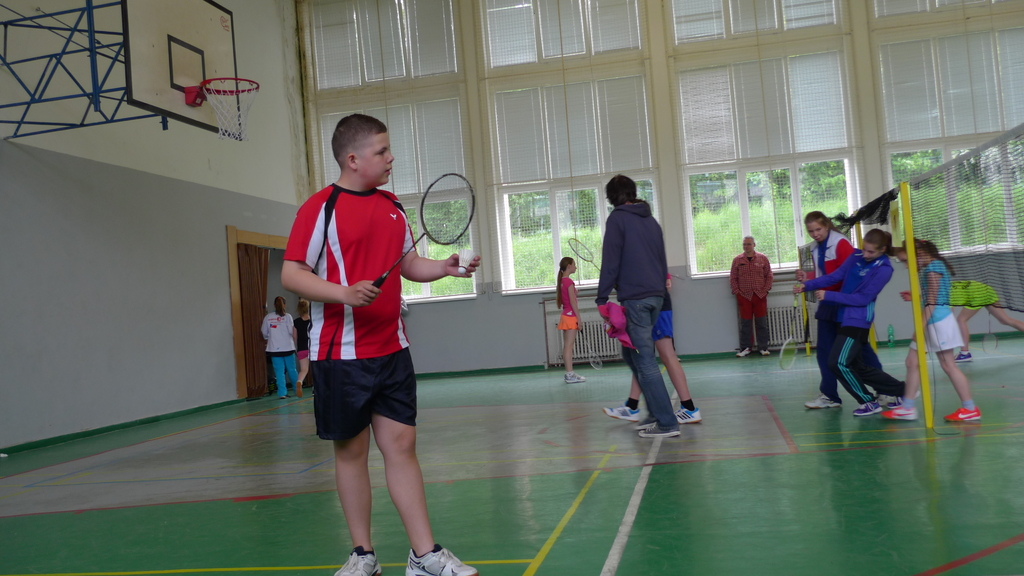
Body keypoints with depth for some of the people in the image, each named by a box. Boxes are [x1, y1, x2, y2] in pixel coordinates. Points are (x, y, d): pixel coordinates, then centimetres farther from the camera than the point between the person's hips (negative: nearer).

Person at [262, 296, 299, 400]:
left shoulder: (268, 317, 0)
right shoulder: (287, 316, -7)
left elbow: (264, 332, 5)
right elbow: (292, 331, -10)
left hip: (274, 348, 1)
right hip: (287, 347, -1)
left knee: (279, 371, 3)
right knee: (291, 369, 11)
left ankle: (282, 393, -1)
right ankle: (297, 389, 20)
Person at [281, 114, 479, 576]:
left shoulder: (392, 207, 12)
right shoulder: (320, 208, -7)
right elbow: (291, 274, -10)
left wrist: (444, 268, 2)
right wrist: (345, 292, -24)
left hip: (391, 351, 5)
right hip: (340, 353, -5)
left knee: (401, 445, 4)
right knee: (351, 451, 6)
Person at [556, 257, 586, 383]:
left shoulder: (562, 281, 11)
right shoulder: (569, 282, -14)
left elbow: (557, 300, 17)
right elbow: (573, 302, -17)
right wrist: (579, 318, -15)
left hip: (565, 315, 9)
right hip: (571, 316, -9)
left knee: (566, 346, 9)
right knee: (569, 346, -8)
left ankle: (569, 373, 14)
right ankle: (570, 375, -8)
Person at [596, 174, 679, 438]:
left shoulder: (617, 219, -4)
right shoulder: (651, 220, 18)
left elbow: (610, 262, -10)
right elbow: (663, 261, 20)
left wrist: (602, 298, -8)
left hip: (634, 298, -8)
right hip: (655, 296, 8)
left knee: (644, 360, -5)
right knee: (633, 354, 17)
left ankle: (667, 423, -6)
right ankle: (656, 412, 18)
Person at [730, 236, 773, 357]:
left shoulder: (763, 258, 4)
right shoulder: (737, 260, 5)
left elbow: (769, 276, 7)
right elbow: (733, 278, 6)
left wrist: (765, 290, -2)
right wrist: (737, 292, -2)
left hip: (760, 296, 0)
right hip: (744, 297, 0)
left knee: (762, 323, 3)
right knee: (745, 323, 2)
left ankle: (763, 347, 10)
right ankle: (745, 348, 9)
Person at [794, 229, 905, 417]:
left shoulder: (883, 269, -13)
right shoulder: (856, 258, 5)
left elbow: (863, 298, -17)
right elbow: (834, 276, 5)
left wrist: (829, 296, -21)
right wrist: (807, 285, -9)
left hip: (858, 321, -7)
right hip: (845, 318, 7)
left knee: (838, 363, -13)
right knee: (858, 367, 14)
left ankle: (870, 403, 4)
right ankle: (900, 390, 32)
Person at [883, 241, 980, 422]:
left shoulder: (933, 266, -13)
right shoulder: (929, 267, 14)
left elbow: (932, 301, -18)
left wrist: (921, 325, -19)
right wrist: (914, 296, 14)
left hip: (938, 320, -10)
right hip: (929, 322, 10)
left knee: (948, 366, -3)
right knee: (912, 362, 8)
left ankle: (970, 409, 5)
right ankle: (908, 407, 12)